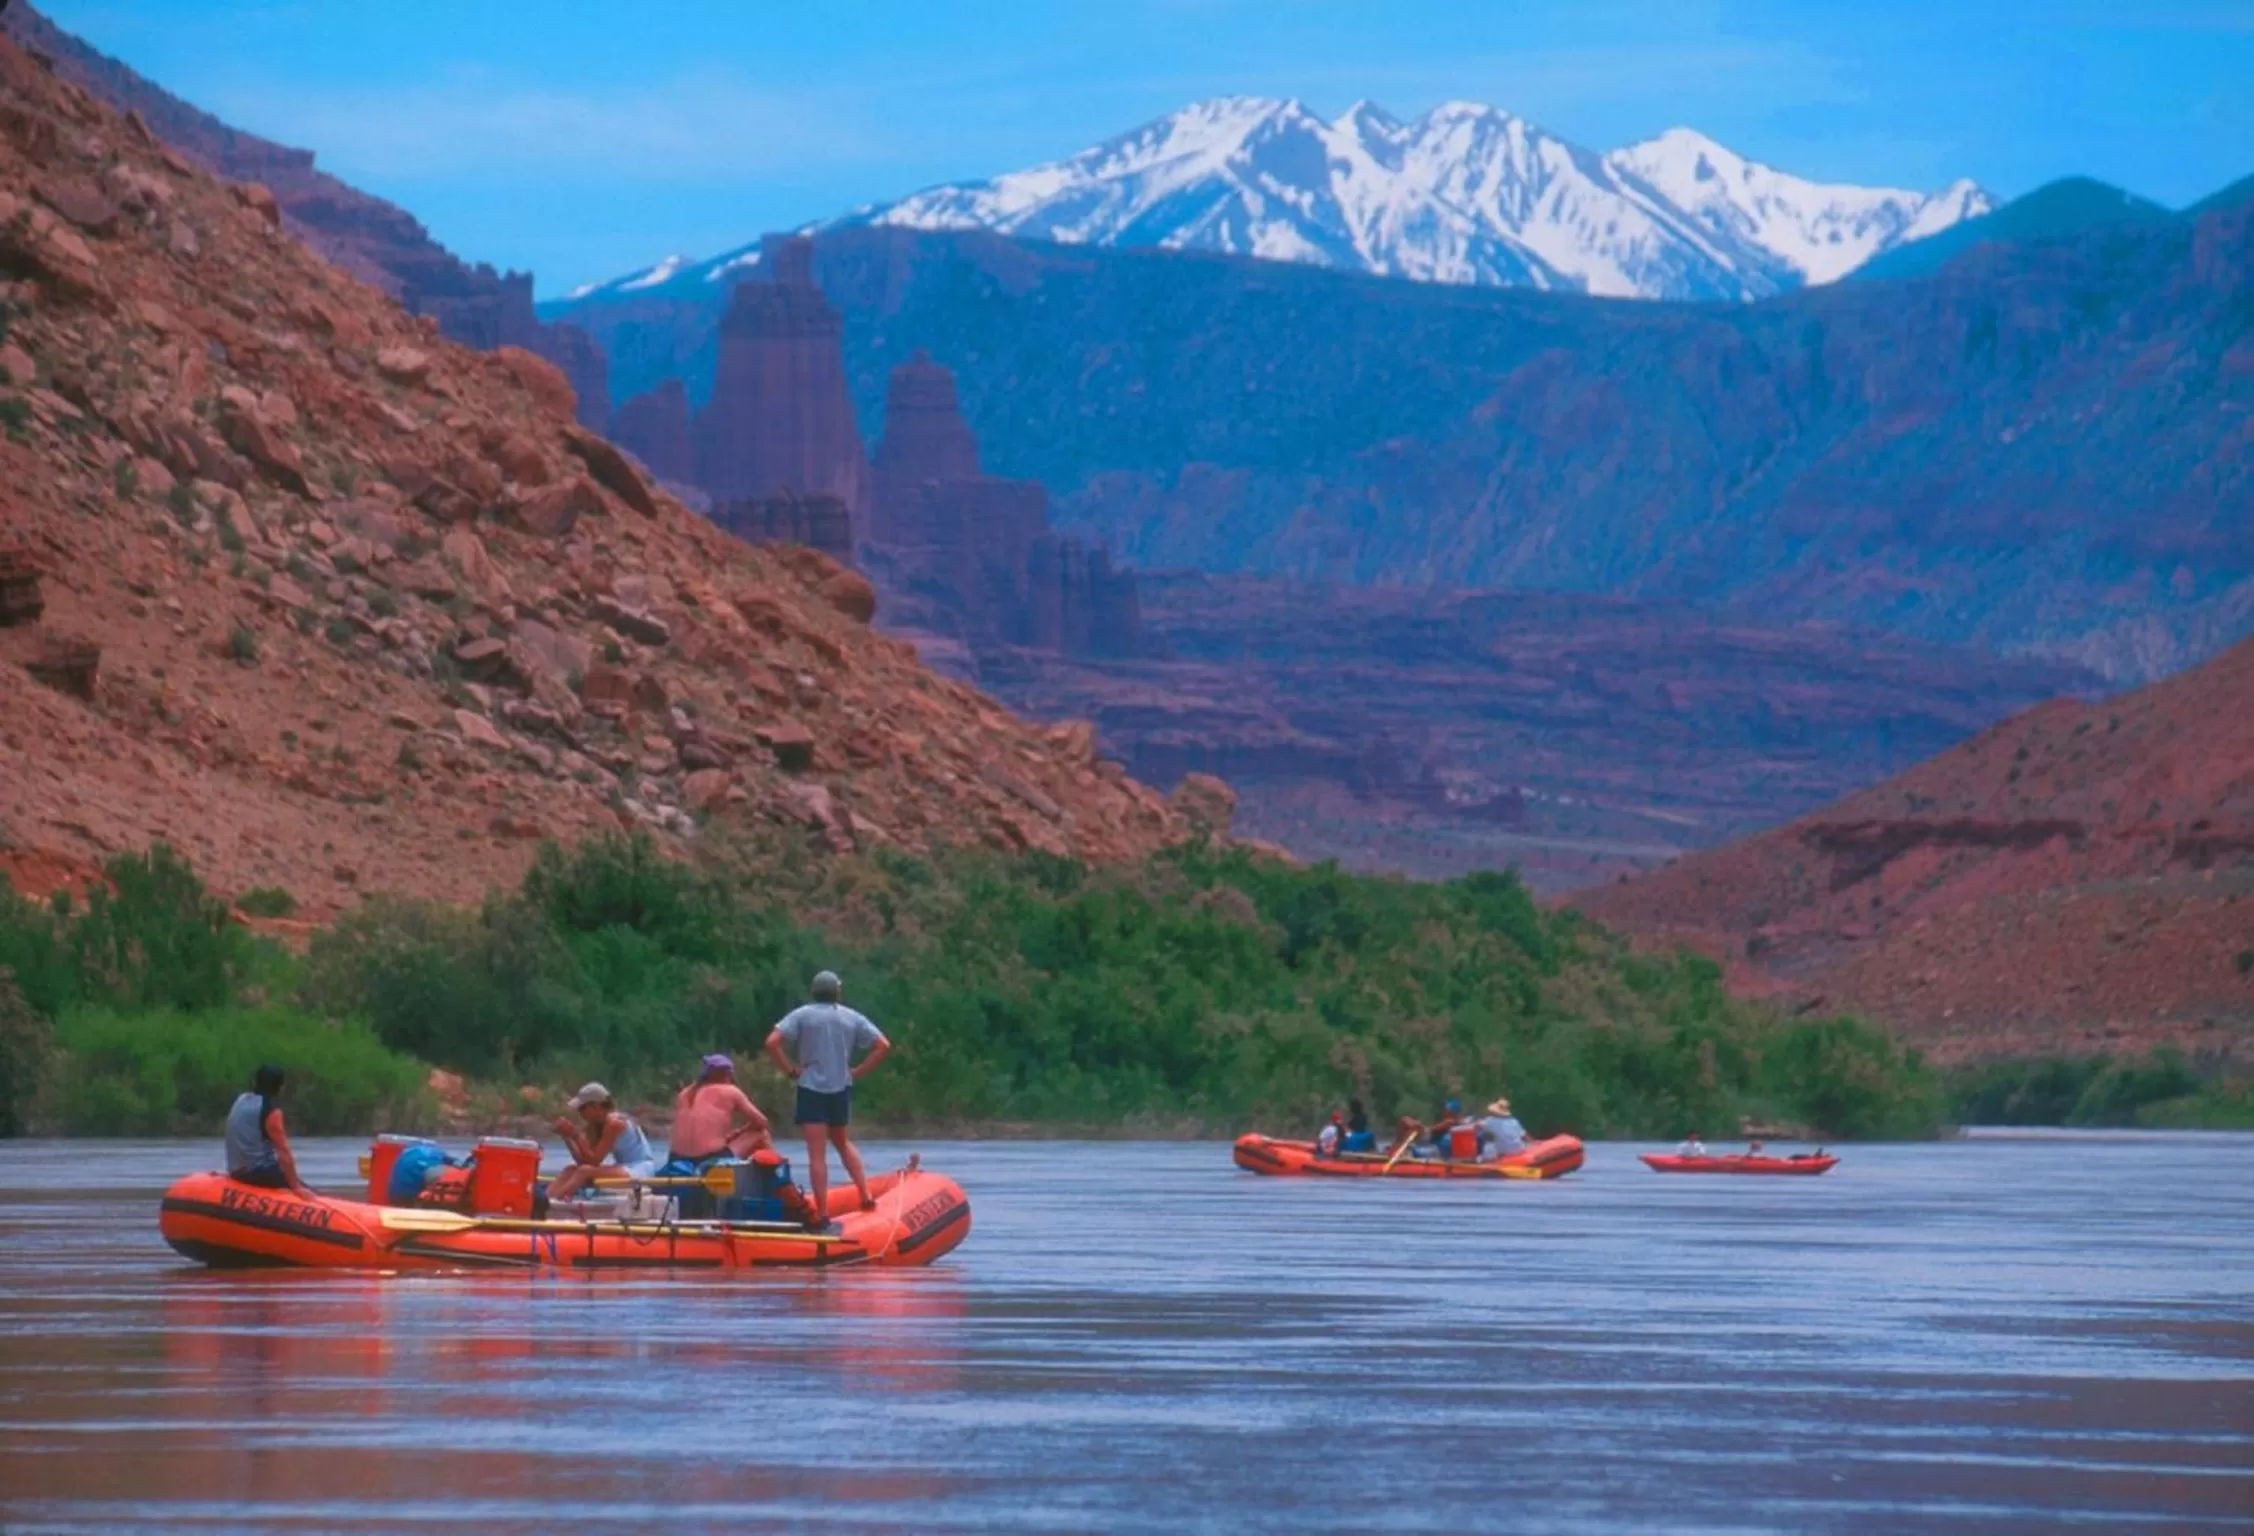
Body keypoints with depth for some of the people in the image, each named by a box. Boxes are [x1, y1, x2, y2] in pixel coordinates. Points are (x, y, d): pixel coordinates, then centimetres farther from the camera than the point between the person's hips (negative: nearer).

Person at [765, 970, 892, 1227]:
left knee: (817, 1153, -4)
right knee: (843, 1142, 25)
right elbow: (883, 1046, 3)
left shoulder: (802, 1015, -3)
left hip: (811, 1090, -4)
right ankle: (866, 1196, 17)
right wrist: (858, 1072, 7)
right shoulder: (852, 1018, 6)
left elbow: (772, 1043, -14)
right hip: (842, 1090, 4)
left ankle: (822, 1213, -7)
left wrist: (790, 1070, -4)